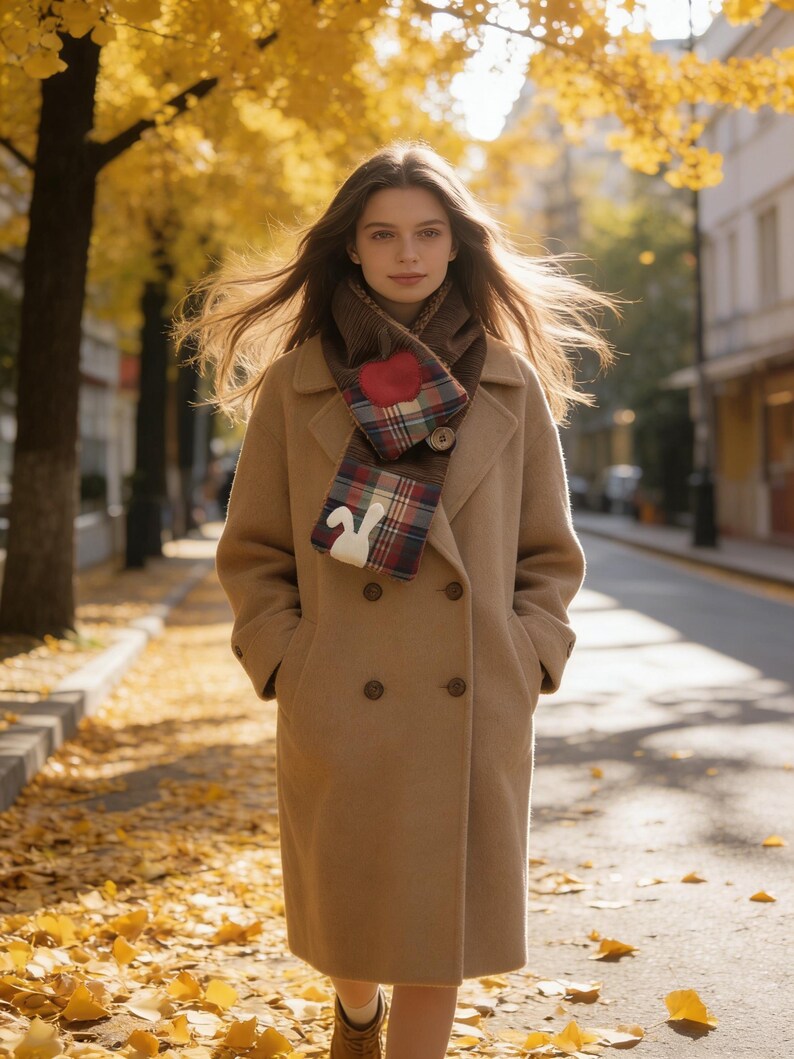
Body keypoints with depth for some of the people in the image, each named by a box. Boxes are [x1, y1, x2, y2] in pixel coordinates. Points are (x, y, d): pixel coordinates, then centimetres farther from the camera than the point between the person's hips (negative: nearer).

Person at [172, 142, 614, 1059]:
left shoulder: (511, 383, 5)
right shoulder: (295, 382, 2)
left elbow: (549, 554, 9)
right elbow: (252, 553, 5)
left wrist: (527, 663, -2)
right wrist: (287, 667, -5)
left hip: (473, 714, 0)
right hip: (339, 718, 0)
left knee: (439, 926, 3)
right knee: (350, 925, 13)